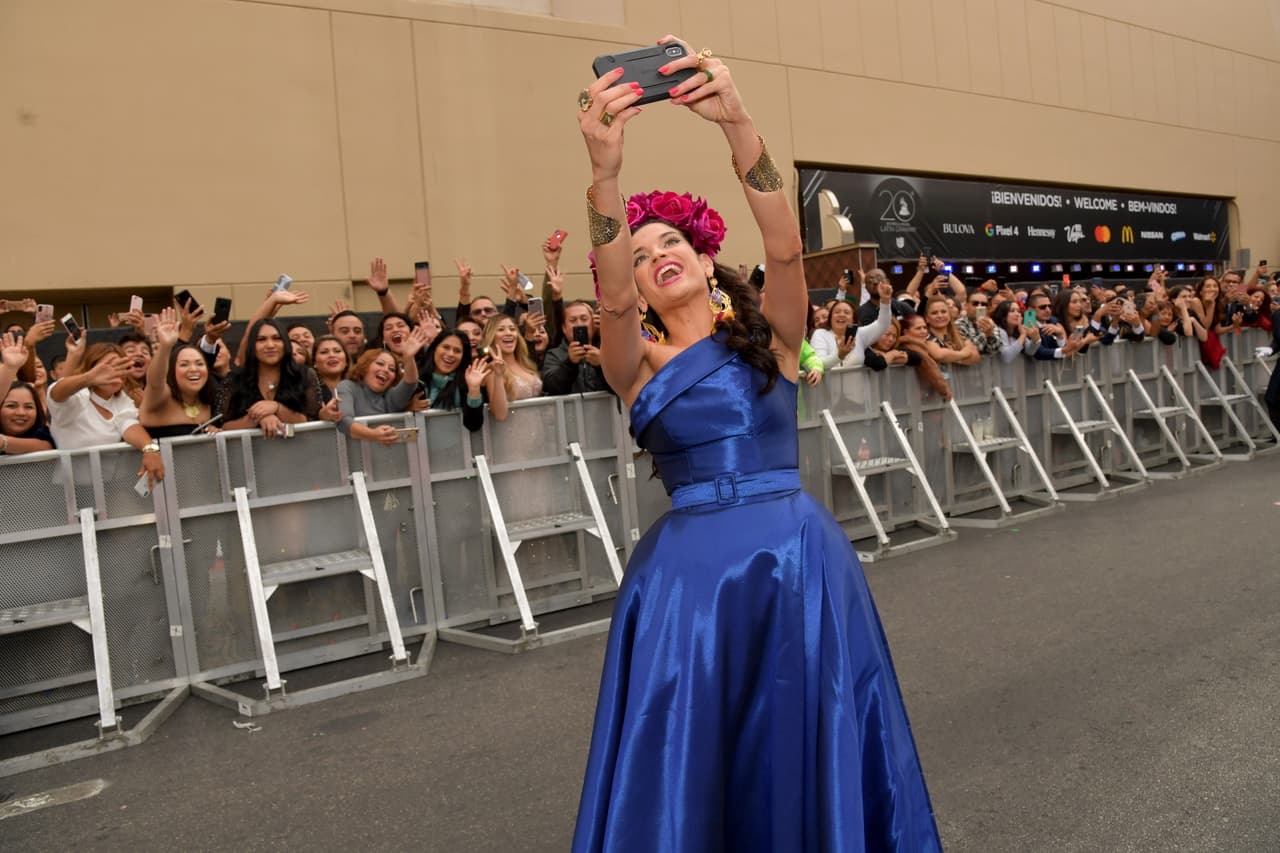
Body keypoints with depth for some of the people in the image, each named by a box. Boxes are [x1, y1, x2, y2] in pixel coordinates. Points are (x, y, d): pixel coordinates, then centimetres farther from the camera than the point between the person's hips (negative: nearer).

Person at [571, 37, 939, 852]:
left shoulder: (770, 337, 5)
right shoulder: (639, 363, 3)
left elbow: (786, 248, -14)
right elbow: (610, 295, -18)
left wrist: (738, 124, -29)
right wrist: (605, 169, -35)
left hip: (801, 554, 0)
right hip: (691, 565, 0)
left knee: (810, 753, 10)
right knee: (693, 761, 7)